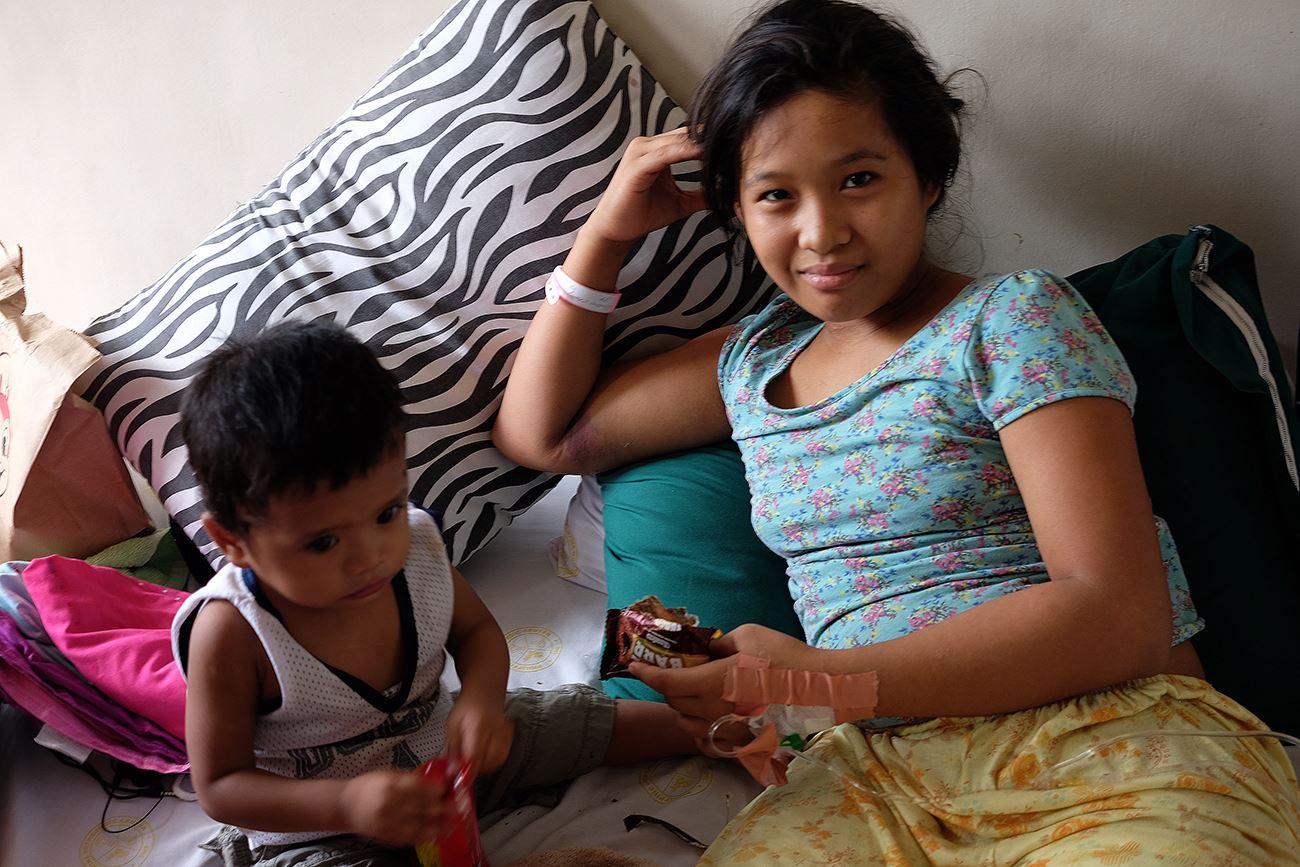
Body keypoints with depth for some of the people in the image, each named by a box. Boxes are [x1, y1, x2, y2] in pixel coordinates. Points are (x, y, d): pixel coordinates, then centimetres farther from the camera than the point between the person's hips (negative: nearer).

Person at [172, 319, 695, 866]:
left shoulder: (414, 546, -16)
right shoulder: (230, 633, -30)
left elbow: (476, 629, 3)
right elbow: (219, 787, -22)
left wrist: (482, 696, -20)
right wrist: (348, 803, -37)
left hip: (441, 747, 5)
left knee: (584, 722, 8)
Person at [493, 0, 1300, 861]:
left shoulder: (1014, 318, -2)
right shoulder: (752, 361, 16)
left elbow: (1120, 615, -11)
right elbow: (540, 433, 26)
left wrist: (812, 680, -15)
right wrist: (605, 234, 16)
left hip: (1117, 744, -3)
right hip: (883, 772, 4)